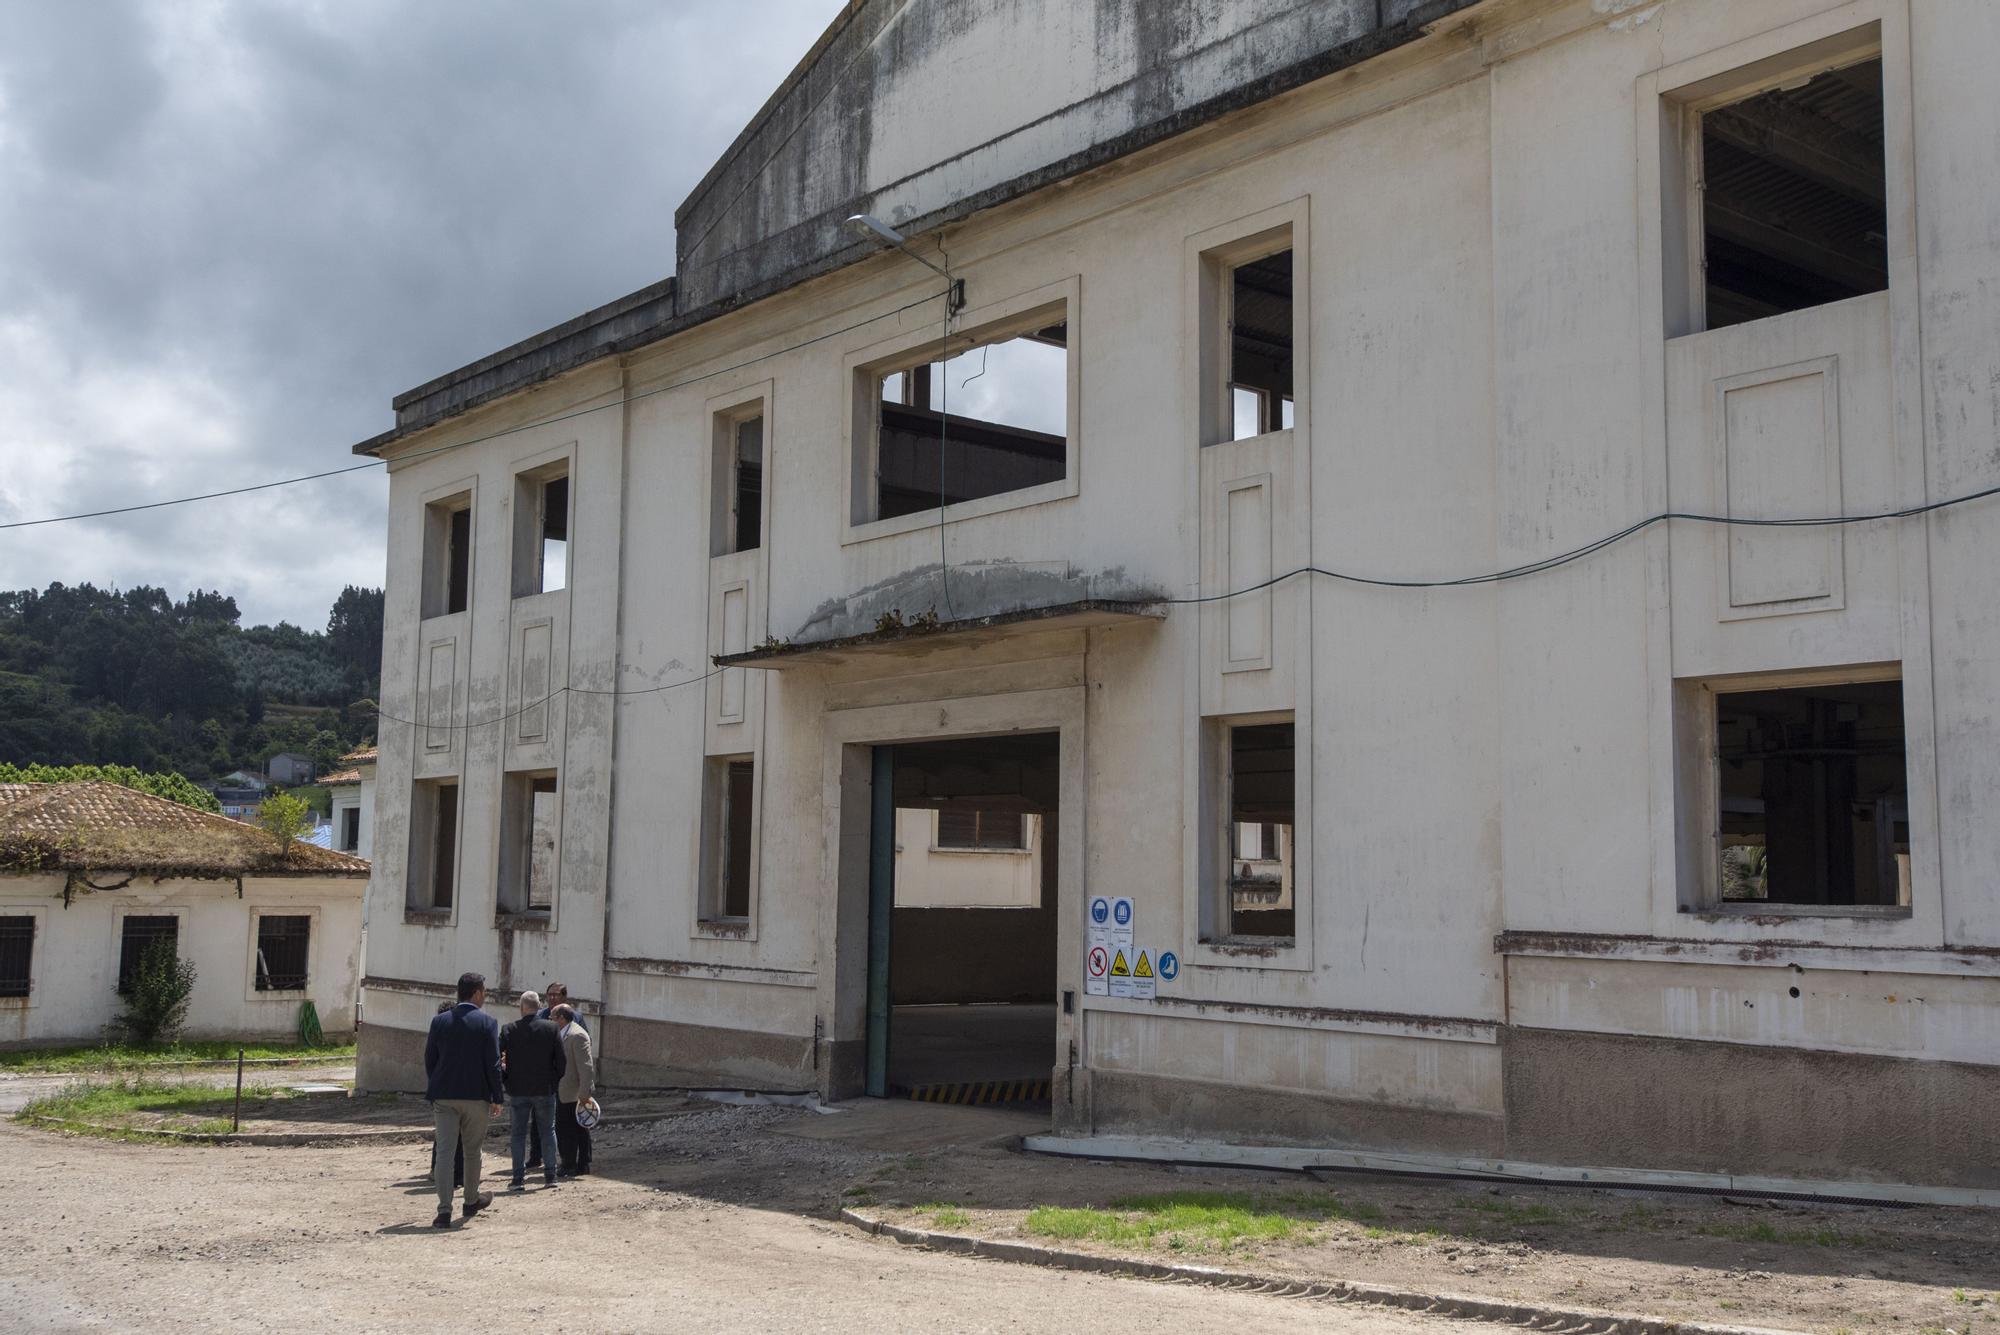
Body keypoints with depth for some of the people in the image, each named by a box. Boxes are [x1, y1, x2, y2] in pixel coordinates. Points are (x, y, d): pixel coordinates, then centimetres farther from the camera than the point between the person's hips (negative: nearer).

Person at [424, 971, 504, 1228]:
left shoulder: (439, 1021, 3)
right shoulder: (487, 1023, -7)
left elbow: (429, 1059, 7)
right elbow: (493, 1063, -9)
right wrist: (497, 1098, -2)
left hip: (443, 1097, 2)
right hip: (476, 1096, -2)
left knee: (444, 1151, -1)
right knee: (472, 1150, 15)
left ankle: (444, 1210, -9)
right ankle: (471, 1200, 31)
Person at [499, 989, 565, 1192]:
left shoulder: (509, 1030, -6)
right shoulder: (551, 1028, -5)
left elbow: (497, 1057, -7)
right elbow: (561, 1060, -4)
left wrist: (504, 1079, 7)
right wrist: (555, 1081, 9)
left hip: (518, 1091, 0)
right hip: (545, 1089, 0)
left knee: (519, 1134, 7)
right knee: (547, 1131, 10)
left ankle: (518, 1178, 5)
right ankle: (550, 1175, 10)